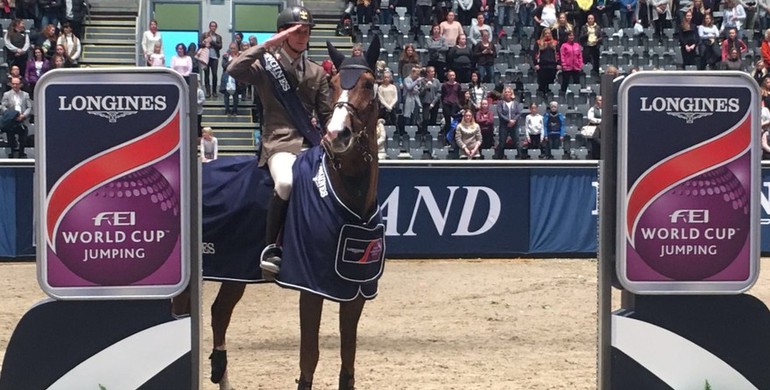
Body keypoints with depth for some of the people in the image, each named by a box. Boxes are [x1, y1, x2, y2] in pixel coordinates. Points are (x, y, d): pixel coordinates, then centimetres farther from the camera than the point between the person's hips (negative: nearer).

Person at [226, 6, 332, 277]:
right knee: (286, 182, -36)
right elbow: (234, 70, -14)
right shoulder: (266, 67, 6)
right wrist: (268, 45, -12)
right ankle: (270, 247, -21)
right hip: (279, 143, -5)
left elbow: (327, 115, 16)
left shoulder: (317, 73, 18)